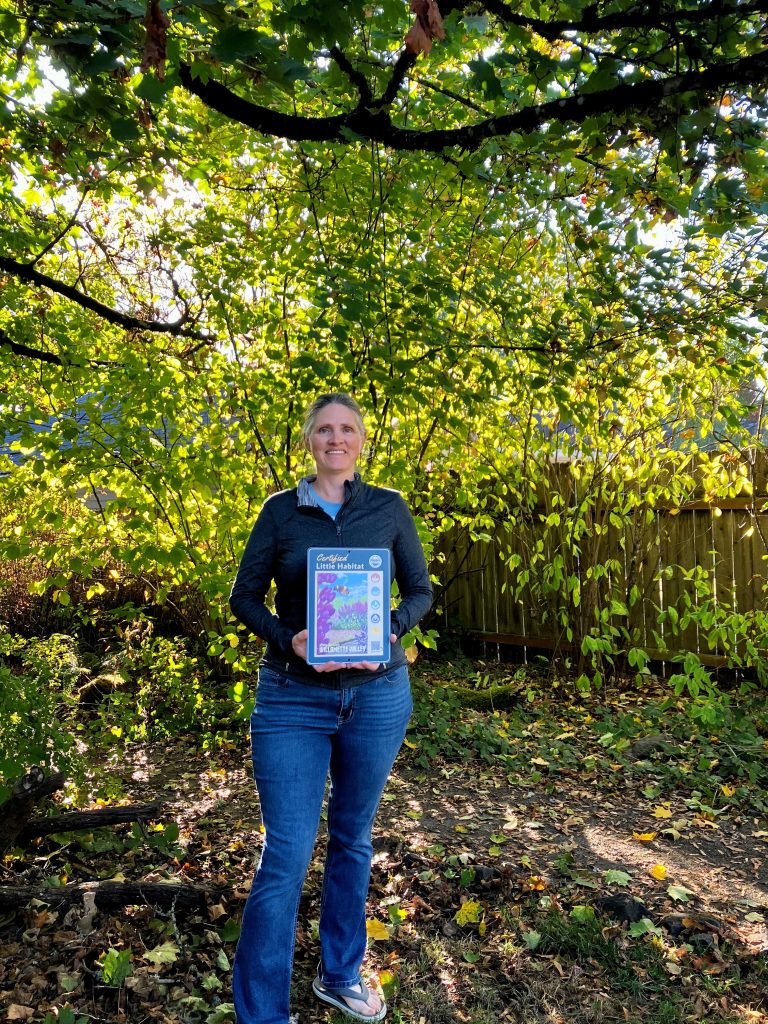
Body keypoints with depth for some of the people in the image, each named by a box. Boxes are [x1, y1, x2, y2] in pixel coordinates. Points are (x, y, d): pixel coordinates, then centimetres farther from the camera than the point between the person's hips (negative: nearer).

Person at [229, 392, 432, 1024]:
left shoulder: (389, 508, 3)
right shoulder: (280, 511, 1)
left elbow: (420, 590, 7)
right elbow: (245, 596, 2)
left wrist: (389, 632, -13)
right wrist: (288, 638, -16)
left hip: (377, 694, 2)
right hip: (293, 697, -1)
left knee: (353, 840, 16)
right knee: (286, 857, -2)